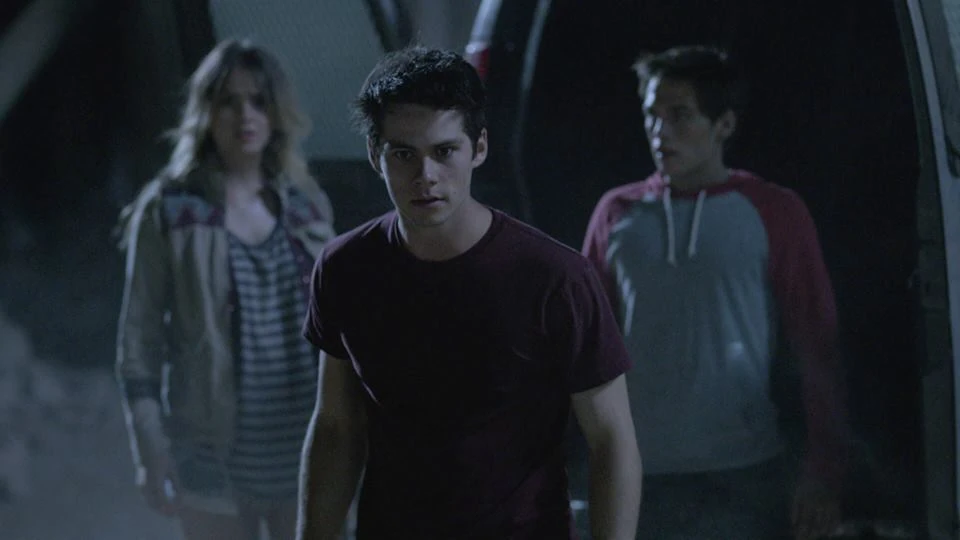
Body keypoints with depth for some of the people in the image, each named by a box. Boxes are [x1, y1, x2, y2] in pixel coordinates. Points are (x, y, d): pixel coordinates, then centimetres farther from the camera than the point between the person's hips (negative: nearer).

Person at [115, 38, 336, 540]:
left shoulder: (307, 206, 6)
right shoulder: (169, 210, -5)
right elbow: (139, 337, -4)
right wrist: (151, 449, -8)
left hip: (304, 454, 3)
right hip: (216, 459, -3)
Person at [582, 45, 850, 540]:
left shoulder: (773, 214, 1)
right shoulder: (618, 213, 8)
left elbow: (817, 347, 0)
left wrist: (822, 472, -6)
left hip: (743, 480, -2)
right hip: (636, 477, 2)